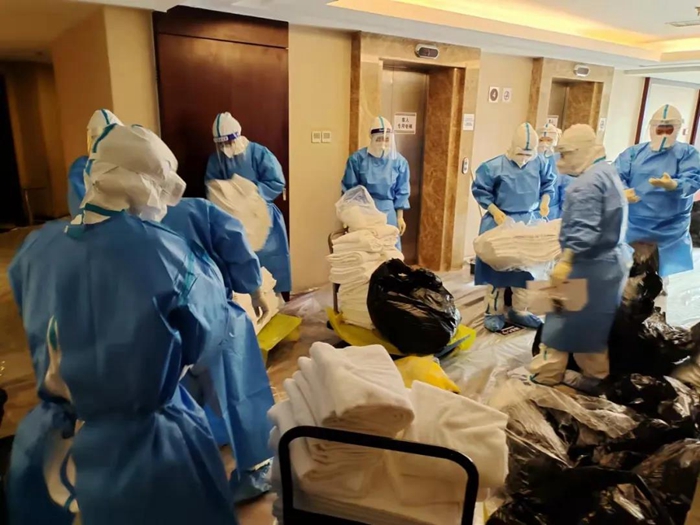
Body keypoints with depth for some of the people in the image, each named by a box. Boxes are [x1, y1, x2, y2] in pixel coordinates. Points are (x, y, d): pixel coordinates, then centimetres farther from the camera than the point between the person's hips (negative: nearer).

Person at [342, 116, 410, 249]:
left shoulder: (399, 161, -5)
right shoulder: (357, 159, -10)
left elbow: (401, 192, 3)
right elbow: (348, 189, -3)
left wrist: (400, 217, 3)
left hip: (387, 212, 2)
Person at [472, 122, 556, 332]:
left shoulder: (540, 164, -4)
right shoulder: (494, 166, -16)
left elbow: (548, 184, 12)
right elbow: (480, 191, -9)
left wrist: (544, 202, -4)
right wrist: (494, 210, -17)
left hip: (530, 222, 4)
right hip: (501, 221, -4)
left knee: (528, 264, 10)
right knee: (497, 265, 1)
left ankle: (519, 311, 24)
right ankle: (494, 312, 14)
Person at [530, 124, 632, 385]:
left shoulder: (588, 181, -20)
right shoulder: (608, 172, 13)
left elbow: (584, 230, -28)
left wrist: (565, 261, -29)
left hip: (589, 264, -10)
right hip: (611, 260, 10)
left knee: (564, 317, 0)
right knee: (594, 319, 19)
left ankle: (546, 372, 11)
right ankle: (596, 370, 32)